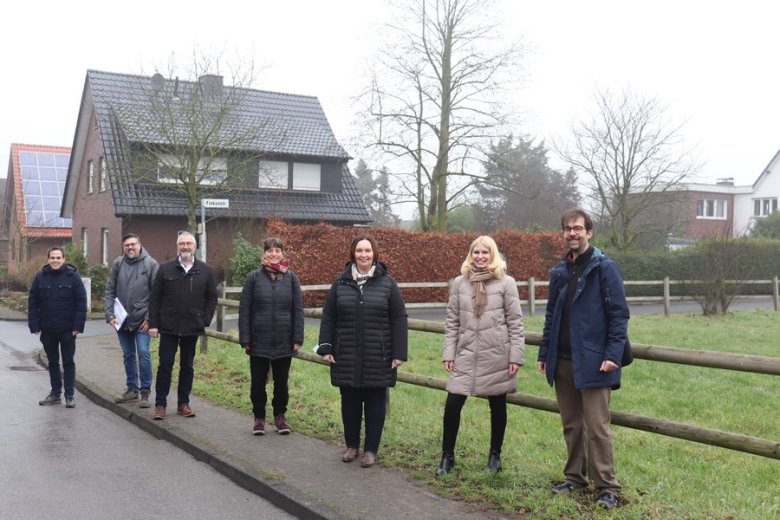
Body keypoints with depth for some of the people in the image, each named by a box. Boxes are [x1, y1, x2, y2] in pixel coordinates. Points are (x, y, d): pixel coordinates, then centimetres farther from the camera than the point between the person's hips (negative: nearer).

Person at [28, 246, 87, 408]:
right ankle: (55, 393, 23)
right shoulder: (40, 277, 1)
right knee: (52, 362, 13)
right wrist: (34, 325, -4)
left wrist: (78, 326, -13)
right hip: (47, 329, 3)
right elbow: (32, 303, 3)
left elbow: (81, 302, -8)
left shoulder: (72, 275, -6)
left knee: (68, 362, 4)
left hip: (67, 329, -3)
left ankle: (70, 395, 11)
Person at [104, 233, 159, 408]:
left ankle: (145, 392, 4)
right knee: (128, 355, 14)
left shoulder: (151, 264, -7)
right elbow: (109, 291, 5)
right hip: (122, 320, 4)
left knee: (143, 353, -7)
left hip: (142, 319, -4)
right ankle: (132, 388, 26)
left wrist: (150, 318, -12)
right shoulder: (118, 264, 3)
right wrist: (110, 315, -3)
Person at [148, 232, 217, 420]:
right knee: (165, 365, 2)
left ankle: (183, 403, 20)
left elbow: (212, 298, 5)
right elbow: (154, 297, 1)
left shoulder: (205, 270, 3)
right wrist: (153, 324, -4)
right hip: (168, 326, -1)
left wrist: (205, 321, -4)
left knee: (187, 366, 10)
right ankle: (160, 404, 11)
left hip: (192, 327, 1)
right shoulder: (165, 268, 1)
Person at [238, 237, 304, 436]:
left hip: (284, 343, 1)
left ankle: (280, 416, 28)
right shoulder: (254, 277, -2)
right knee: (258, 382, 9)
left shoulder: (291, 278, 1)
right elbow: (244, 310, -1)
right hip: (259, 342, -1)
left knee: (281, 382, 11)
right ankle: (259, 417, 25)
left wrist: (298, 339, -3)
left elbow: (298, 310, 1)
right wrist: (245, 339, -5)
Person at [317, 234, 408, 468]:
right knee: (350, 403, 12)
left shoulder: (387, 283, -2)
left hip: (378, 357, -2)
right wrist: (325, 348, 1)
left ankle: (371, 449, 19)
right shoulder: (341, 282, 4)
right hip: (347, 357, 2)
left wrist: (399, 353, -7)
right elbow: (328, 317, 7)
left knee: (375, 404, 6)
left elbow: (399, 320, -3)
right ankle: (351, 445, 27)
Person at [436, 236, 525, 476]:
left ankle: (495, 454, 27)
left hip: (496, 355, -2)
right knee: (452, 405, -3)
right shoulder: (460, 282, 5)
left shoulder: (506, 283, -2)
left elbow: (515, 322, -3)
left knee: (497, 406, 10)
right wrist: (448, 353, 1)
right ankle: (447, 455, 13)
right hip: (466, 355, 2)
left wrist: (516, 356, -7)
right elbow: (452, 321, 6)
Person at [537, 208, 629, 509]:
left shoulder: (605, 268, -6)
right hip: (563, 361, 6)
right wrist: (544, 353, 14)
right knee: (571, 425, 14)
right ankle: (575, 478, 26)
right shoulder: (559, 272, 12)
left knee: (597, 427, -2)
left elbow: (619, 314, -10)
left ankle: (607, 487, 8)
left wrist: (613, 355, -17)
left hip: (592, 361, -6)